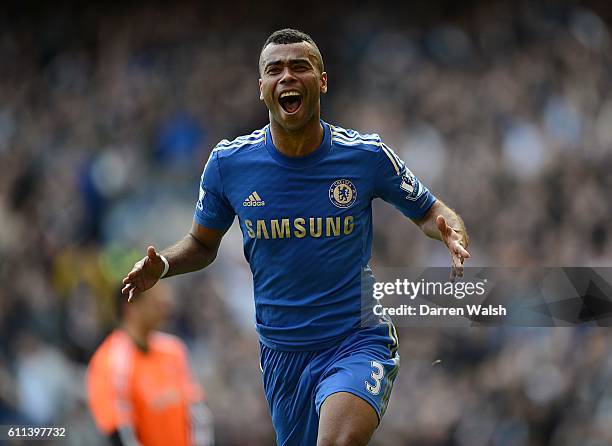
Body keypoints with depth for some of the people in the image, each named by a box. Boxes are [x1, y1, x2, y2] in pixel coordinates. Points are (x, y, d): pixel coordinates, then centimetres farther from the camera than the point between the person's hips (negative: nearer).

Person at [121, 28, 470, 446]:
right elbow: (203, 243, 14)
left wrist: (454, 236, -15)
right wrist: (162, 265, -7)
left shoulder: (367, 156, -7)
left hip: (357, 343, -3)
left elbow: (431, 212, 8)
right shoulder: (228, 163, -2)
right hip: (281, 351, 4)